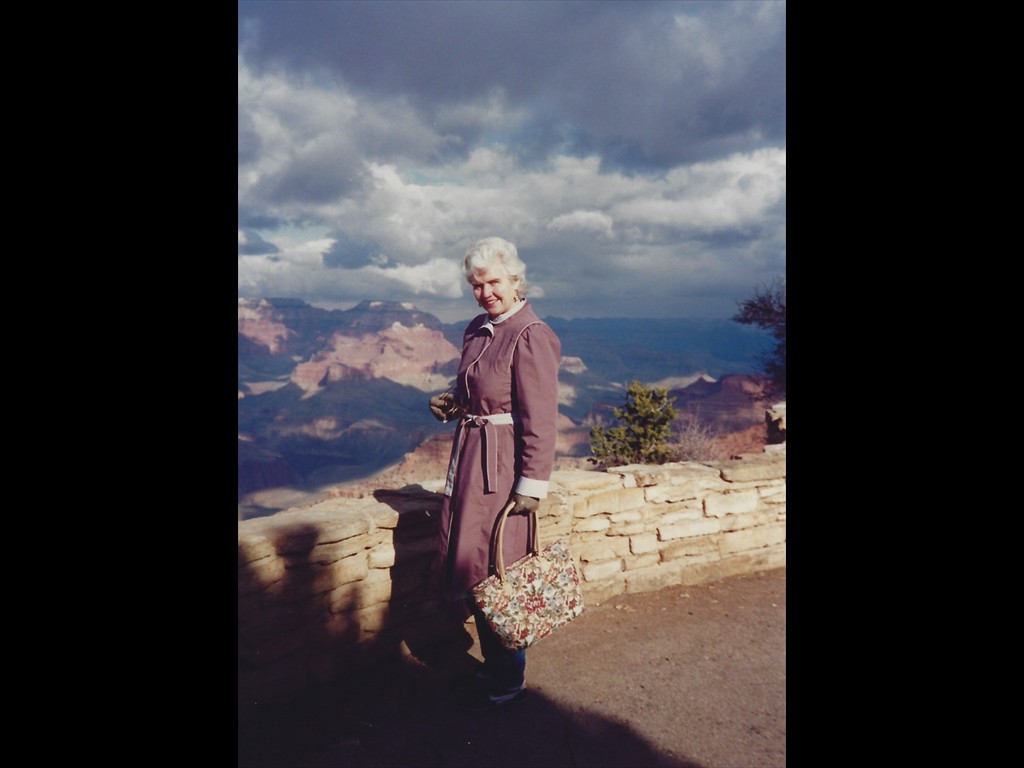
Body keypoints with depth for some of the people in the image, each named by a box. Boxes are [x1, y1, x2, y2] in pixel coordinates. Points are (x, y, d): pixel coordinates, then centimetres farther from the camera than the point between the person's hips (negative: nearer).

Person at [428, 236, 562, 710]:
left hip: (502, 464, -8)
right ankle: (493, 663, 34)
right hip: (469, 457, 9)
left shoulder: (530, 337, -15)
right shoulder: (477, 329, 10)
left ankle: (509, 680, 21)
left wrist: (531, 486, -18)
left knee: (495, 569, 1)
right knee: (467, 562, 15)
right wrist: (452, 403, 3)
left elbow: (540, 419, -18)